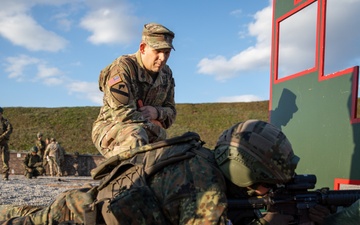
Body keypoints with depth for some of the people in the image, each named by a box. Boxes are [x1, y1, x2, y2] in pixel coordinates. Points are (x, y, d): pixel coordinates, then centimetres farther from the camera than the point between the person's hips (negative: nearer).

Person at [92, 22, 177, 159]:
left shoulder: (166, 74, 6)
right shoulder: (122, 68, -17)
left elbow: (171, 112, 8)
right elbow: (122, 113, -25)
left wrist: (157, 112, -16)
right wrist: (153, 124, -15)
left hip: (147, 131, 7)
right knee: (135, 136, -40)